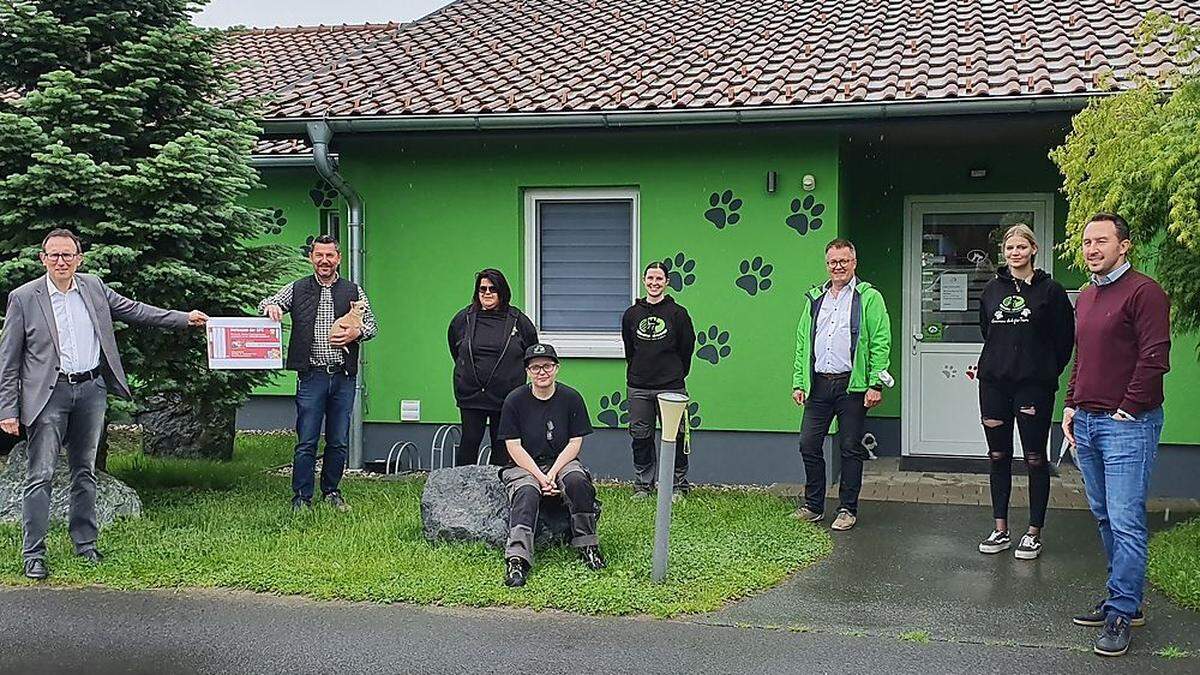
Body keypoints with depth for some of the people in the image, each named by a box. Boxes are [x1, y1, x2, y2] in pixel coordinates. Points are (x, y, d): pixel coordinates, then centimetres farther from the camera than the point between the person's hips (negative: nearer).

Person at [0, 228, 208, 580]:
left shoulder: (93, 287, 7)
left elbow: (133, 309, 17)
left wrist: (184, 318, 13)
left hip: (92, 389, 4)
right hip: (49, 393, -4)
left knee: (85, 471, 13)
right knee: (40, 475, -5)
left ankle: (86, 543, 23)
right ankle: (34, 554, 2)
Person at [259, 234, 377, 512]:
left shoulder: (353, 291, 10)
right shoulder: (297, 289, 8)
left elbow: (372, 325, 14)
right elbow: (266, 304, 11)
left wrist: (356, 333, -7)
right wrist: (270, 307, -12)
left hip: (343, 377, 2)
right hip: (311, 375, -1)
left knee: (339, 442, 8)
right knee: (306, 442, -2)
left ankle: (331, 492, 23)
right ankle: (301, 498, 6)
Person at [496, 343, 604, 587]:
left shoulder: (571, 398, 1)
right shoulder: (515, 400, -2)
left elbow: (575, 443, -1)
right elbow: (514, 446, -5)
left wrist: (552, 473, -15)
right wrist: (539, 477, -16)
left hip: (562, 462, 1)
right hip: (524, 466, -1)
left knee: (577, 481, -31)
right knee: (526, 492, -33)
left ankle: (587, 546, -16)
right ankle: (517, 560, -45)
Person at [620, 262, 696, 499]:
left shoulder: (677, 313, -1)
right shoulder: (632, 314, 7)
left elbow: (687, 347, 5)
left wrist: (676, 375, 9)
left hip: (671, 388, -3)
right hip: (638, 388, 3)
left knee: (674, 437, 1)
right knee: (641, 436, 7)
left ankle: (679, 485, 13)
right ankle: (642, 485, 18)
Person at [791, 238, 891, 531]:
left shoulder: (869, 298, 0)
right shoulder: (815, 298, 15)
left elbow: (880, 343, -6)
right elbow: (802, 343, 17)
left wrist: (875, 384, -13)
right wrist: (799, 382, 9)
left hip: (852, 385, -4)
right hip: (818, 384, 5)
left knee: (850, 448, 3)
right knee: (808, 444, 4)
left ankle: (848, 509, 14)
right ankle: (813, 506, 18)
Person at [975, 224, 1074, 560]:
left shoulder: (1050, 290, -3)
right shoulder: (992, 289, 10)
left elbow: (1065, 338, 0)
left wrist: (1046, 372, 3)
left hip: (1034, 384, -4)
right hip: (994, 383, 4)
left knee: (1035, 459, 2)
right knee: (998, 457, 8)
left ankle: (1034, 533, 10)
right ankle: (1000, 530, 17)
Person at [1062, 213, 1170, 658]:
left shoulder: (1143, 292, -10)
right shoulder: (1085, 298, 17)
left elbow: (1154, 358, -15)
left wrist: (1128, 408, -13)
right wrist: (1071, 405, 17)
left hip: (1127, 424, -9)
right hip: (1086, 422, 9)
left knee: (1125, 522, -8)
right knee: (1104, 517, 14)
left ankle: (1121, 613, -2)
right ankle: (1124, 600, 24)